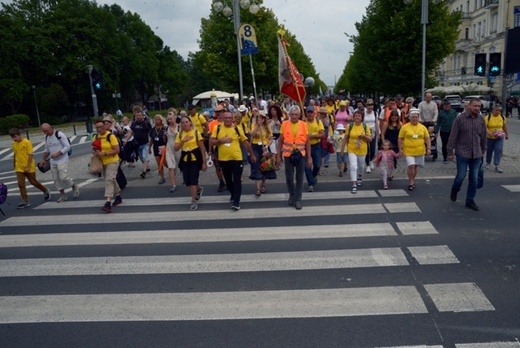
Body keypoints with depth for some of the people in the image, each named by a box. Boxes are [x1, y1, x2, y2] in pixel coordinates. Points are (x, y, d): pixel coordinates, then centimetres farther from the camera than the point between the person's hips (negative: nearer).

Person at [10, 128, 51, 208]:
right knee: (21, 184, -2)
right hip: (19, 168, 5)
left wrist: (28, 167, -19)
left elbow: (31, 155, -15)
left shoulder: (27, 142, -13)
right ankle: (25, 201, 4)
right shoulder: (14, 144, 5)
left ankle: (46, 191, 30)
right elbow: (15, 155, 16)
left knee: (33, 182, 6)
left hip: (29, 168, -5)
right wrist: (14, 165, 19)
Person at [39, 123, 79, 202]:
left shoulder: (59, 135, -13)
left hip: (62, 161, -7)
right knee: (56, 179, 7)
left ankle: (74, 187, 13)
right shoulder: (47, 137, 11)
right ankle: (63, 195, 16)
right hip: (53, 162, 8)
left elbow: (67, 146, -16)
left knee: (63, 177, -13)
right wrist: (44, 159, 14)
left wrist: (57, 154, -23)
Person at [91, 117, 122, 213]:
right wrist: (94, 152, -8)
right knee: (112, 180, 18)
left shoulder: (111, 136, -14)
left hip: (112, 161, -7)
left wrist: (104, 153, -26)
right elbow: (93, 148, 16)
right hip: (103, 163, 7)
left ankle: (108, 203, -23)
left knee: (109, 180, -17)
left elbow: (117, 150, -19)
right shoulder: (96, 137, 6)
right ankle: (118, 197, 35)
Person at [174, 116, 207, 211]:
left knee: (193, 179, -9)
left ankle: (194, 201, 1)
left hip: (195, 159, -4)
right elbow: (175, 149, 0)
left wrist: (204, 162, -7)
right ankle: (198, 189, 37)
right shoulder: (179, 134, 5)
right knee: (187, 181, 6)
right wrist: (182, 141, -15)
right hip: (185, 160, 4)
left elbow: (202, 148, -4)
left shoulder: (196, 133, -4)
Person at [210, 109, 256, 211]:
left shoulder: (237, 128, -1)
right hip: (223, 159, 3)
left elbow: (246, 142, 6)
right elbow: (211, 142, -2)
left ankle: (236, 202, -5)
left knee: (237, 180, -6)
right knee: (228, 180, 18)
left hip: (237, 159, -2)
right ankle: (234, 194, 42)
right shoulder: (217, 128, 1)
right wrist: (221, 140, -18)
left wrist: (252, 155, 10)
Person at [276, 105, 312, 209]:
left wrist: (309, 157, -1)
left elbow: (307, 142, 2)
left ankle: (298, 199, 15)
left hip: (300, 155, 0)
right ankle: (291, 195, 32)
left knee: (299, 178, 5)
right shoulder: (285, 124, -2)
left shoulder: (303, 125, -2)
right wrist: (278, 156, 1)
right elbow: (280, 141, 3)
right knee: (289, 177, 7)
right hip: (288, 155, 0)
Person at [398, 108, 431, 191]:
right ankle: (411, 182, 2)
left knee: (416, 166, 13)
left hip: (420, 151, 3)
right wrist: (400, 149, -5)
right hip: (409, 151, -3)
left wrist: (429, 148, 0)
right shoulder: (405, 127, -3)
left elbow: (427, 138, 8)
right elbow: (400, 139, 0)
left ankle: (413, 180, 31)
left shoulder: (423, 127, 4)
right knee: (411, 166, -14)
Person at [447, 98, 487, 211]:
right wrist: (450, 152, -8)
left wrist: (483, 151, 14)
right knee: (461, 176, -1)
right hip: (462, 153, -4)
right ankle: (454, 191, 30)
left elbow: (483, 137, 12)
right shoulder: (460, 118, -9)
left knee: (474, 178, 7)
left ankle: (470, 200, 19)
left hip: (476, 154, 4)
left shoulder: (481, 119, 3)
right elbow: (453, 136, -8)